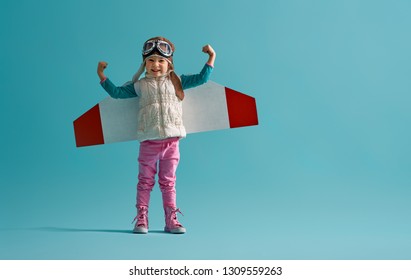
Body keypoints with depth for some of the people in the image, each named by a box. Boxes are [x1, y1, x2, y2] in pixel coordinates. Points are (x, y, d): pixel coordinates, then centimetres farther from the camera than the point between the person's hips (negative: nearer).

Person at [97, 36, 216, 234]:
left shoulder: (177, 81, 10)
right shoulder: (139, 85, 8)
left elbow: (201, 78, 11)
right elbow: (116, 92, 12)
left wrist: (211, 58, 7)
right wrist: (102, 76, 8)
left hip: (171, 141, 1)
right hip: (148, 142, -1)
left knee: (168, 182, 8)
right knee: (145, 181, 5)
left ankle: (171, 220, 13)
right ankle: (141, 220, 11)